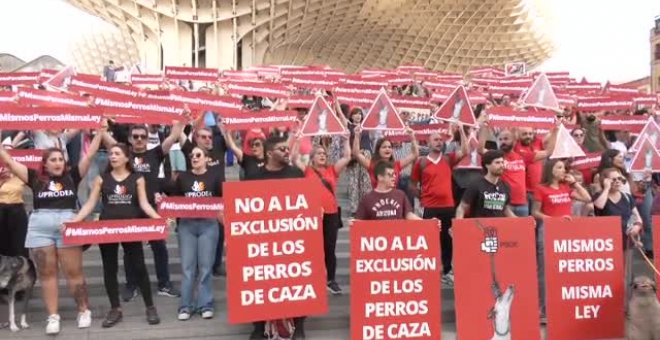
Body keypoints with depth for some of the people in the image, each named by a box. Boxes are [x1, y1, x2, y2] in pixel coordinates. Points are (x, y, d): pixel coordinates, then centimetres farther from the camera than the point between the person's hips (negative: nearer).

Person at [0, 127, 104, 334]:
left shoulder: (72, 177, 6)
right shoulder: (36, 178, 6)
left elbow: (89, 155, 4)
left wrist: (99, 132, 2)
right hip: (39, 227, 1)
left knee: (74, 272, 3)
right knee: (46, 273, 6)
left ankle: (84, 310, 16)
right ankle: (53, 317, 12)